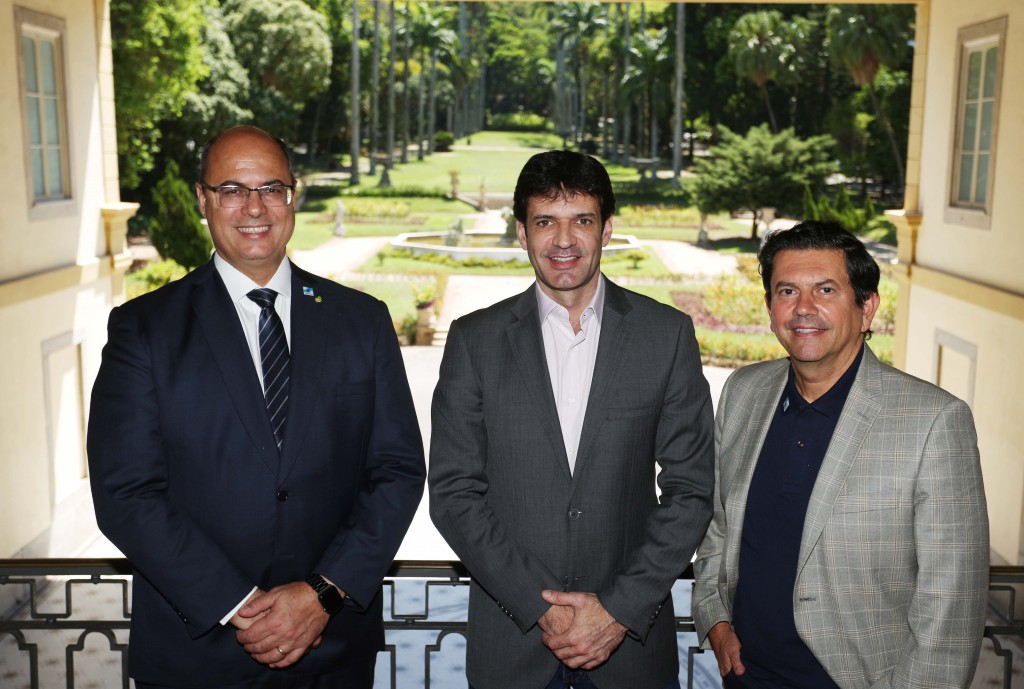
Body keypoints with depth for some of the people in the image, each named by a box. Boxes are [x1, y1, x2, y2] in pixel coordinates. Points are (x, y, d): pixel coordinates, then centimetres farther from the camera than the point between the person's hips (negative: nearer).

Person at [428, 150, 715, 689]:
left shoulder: (667, 334, -2)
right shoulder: (474, 340, -2)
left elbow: (690, 487, -3)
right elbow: (453, 493, -4)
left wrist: (620, 609, -10)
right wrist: (539, 605, -11)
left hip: (631, 633, 0)